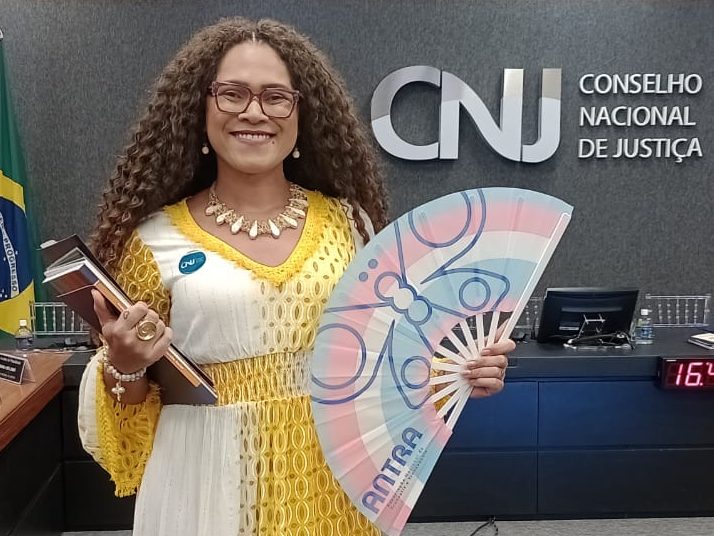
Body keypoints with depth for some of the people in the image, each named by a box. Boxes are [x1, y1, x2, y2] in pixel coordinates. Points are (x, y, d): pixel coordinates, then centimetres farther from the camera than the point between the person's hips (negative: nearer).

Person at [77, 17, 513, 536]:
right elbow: (128, 394, 1)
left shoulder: (347, 221, -1)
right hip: (212, 483, -1)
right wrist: (124, 368, -19)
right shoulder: (157, 237, -6)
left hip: (328, 479, 2)